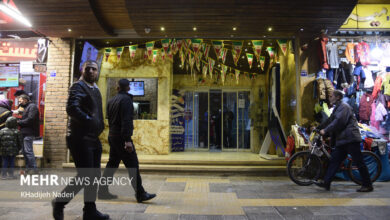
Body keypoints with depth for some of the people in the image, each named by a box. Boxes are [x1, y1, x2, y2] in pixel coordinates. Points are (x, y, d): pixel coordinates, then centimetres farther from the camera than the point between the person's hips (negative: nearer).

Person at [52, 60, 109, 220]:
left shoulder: (95, 90, 18)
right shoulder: (78, 86, -8)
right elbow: (72, 108, -24)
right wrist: (89, 120, -24)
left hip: (93, 139, 9)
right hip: (80, 139, -9)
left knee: (94, 176, 12)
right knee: (85, 176, -7)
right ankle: (59, 202, 17)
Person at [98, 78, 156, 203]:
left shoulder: (111, 101, 15)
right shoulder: (126, 99, -11)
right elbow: (126, 121, -20)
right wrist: (127, 140, -23)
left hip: (112, 136, 9)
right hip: (121, 137, -9)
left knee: (112, 165, 15)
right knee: (133, 165, -7)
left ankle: (103, 191, 22)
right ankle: (140, 194, -5)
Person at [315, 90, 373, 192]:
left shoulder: (344, 106, -9)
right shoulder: (337, 108, 21)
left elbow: (338, 121, -20)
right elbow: (329, 121, 23)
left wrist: (325, 130, -18)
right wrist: (318, 128, 19)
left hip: (350, 139, -10)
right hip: (342, 140, 10)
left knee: (359, 162, -1)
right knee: (334, 161, 5)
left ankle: (368, 185, 9)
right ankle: (326, 182, 6)